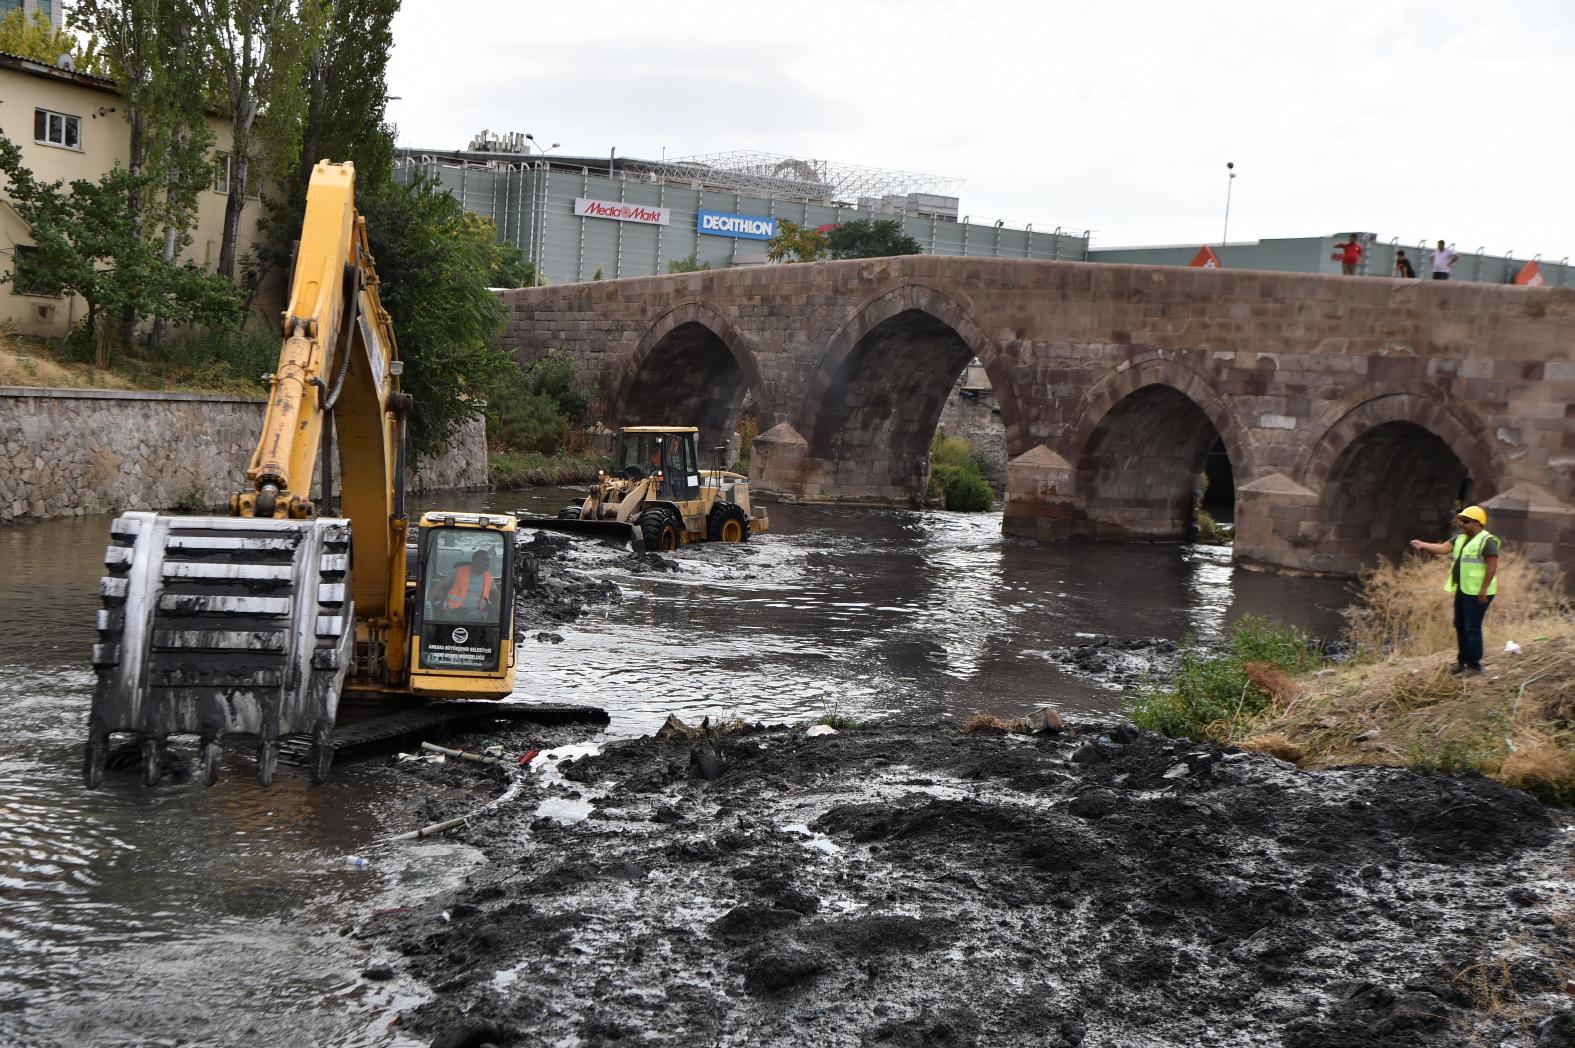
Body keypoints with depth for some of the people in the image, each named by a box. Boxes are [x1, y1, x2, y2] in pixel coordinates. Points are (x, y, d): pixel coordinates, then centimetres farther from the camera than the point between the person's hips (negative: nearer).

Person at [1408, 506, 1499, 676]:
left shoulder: (1487, 541, -13)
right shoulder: (1461, 538, 14)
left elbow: (1492, 565, -18)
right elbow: (1443, 548, 4)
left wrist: (1484, 589, -22)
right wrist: (1423, 545, -9)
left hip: (1476, 593, -9)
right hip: (1462, 590, 9)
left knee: (1472, 628, -7)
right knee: (1460, 626, 15)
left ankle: (1474, 666, -1)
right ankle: (1462, 661, 25)